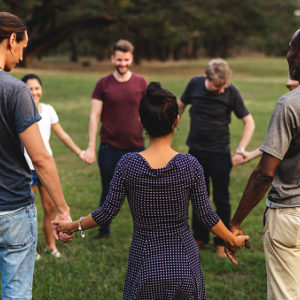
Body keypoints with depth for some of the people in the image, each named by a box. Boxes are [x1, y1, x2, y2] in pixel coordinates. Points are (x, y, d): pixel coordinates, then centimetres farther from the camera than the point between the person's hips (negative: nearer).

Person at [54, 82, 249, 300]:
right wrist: (234, 241, 13)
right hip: (183, 263, 0)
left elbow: (107, 212, -5)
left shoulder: (128, 164, -11)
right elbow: (207, 216, -4)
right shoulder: (190, 165, -11)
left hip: (144, 266, 0)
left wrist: (73, 226, 12)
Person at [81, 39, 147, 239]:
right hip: (109, 148, 0)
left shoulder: (141, 83, 2)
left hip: (136, 148, 0)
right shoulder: (103, 84, 0)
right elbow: (94, 116, -1)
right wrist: (91, 147, -6)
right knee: (108, 192, 13)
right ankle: (104, 230, 31)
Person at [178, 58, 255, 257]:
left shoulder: (231, 92, -15)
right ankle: (200, 239, 27)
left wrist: (241, 149, -15)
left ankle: (222, 242, 17)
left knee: (221, 200, 2)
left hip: (219, 153, -3)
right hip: (196, 152, 3)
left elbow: (249, 122, -8)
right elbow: (181, 106, 11)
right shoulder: (195, 84, -8)